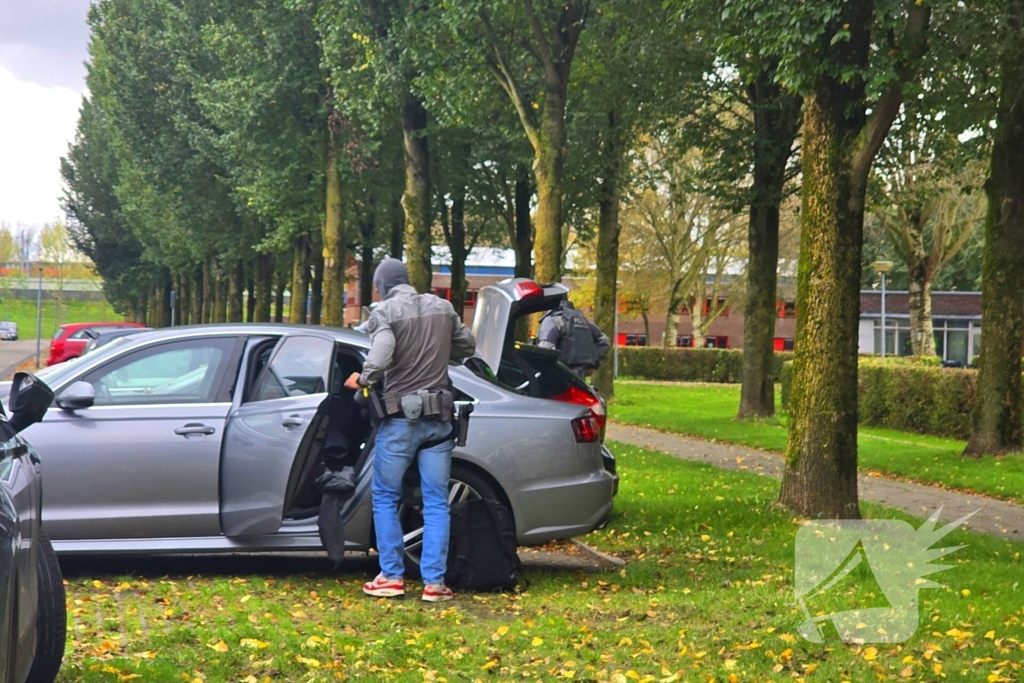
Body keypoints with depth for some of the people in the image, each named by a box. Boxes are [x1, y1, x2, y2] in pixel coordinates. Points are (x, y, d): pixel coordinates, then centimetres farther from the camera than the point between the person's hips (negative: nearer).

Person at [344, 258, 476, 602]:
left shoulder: (385, 312, -9)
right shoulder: (443, 308, 8)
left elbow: (379, 359, -23)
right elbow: (467, 347, 18)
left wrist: (362, 379, -5)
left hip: (401, 418, -4)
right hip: (439, 418, 4)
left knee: (385, 498, 10)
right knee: (436, 502, 6)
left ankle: (391, 577, 8)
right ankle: (434, 582, 4)